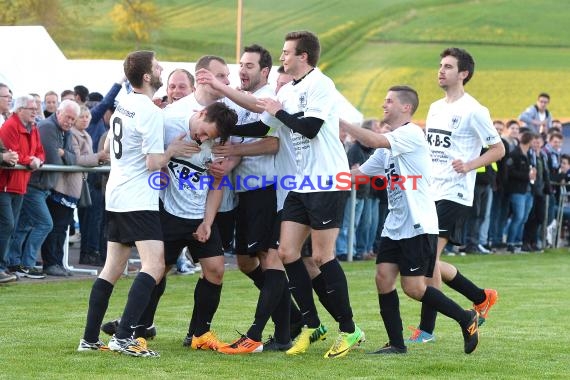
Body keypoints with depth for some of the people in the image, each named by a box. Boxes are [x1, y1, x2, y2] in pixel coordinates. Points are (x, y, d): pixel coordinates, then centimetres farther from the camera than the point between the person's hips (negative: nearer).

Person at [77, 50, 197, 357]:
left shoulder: (123, 104, 12)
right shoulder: (151, 112, -15)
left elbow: (108, 147, 25)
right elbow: (154, 163, -17)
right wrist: (173, 150, -2)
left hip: (116, 196, 10)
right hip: (139, 200, -10)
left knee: (112, 268, 13)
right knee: (154, 266, -14)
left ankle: (90, 338, 14)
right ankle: (123, 337, -24)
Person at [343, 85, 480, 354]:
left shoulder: (411, 134, -11)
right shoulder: (388, 146, 17)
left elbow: (374, 141, -25)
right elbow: (359, 173, 20)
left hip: (419, 225, -9)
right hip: (395, 226, 9)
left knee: (413, 287, -8)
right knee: (383, 277, -3)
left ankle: (466, 319, 9)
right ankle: (396, 344, 3)